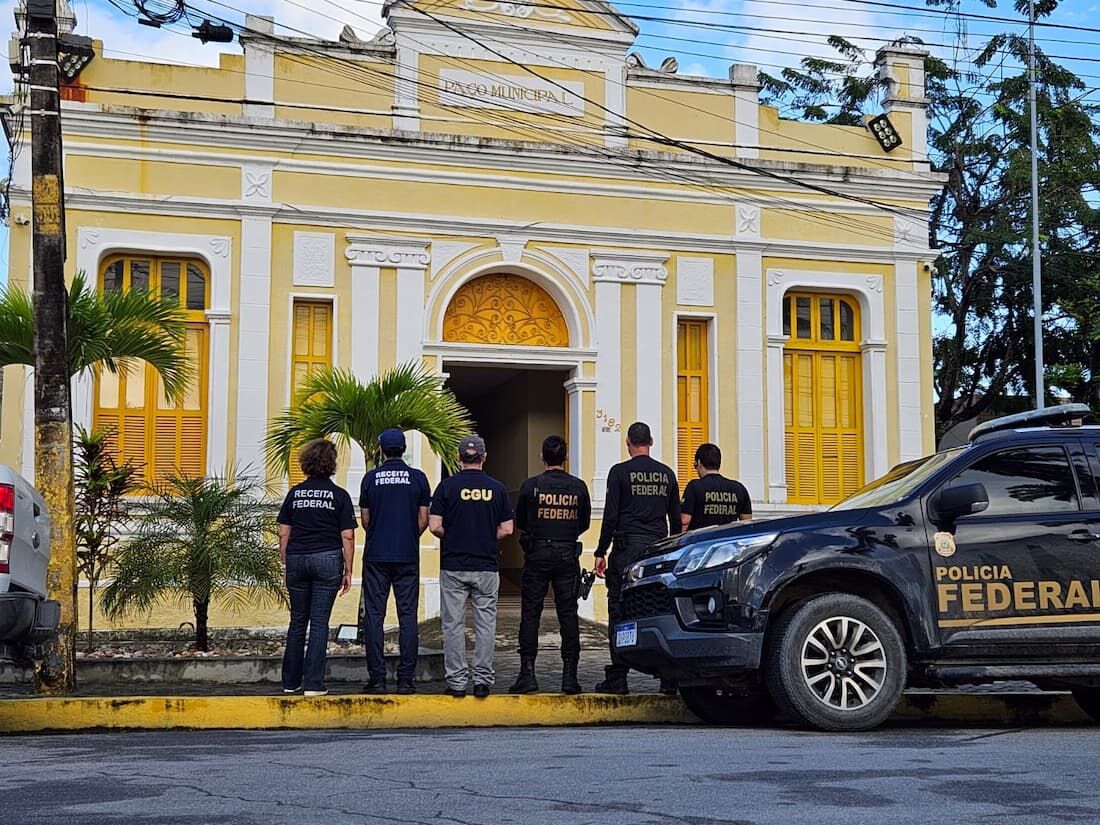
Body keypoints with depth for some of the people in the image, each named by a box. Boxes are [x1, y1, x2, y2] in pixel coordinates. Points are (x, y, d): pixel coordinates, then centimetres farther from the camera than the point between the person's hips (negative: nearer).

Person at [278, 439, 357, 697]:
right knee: (319, 622, 0)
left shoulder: (295, 493, 6)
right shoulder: (339, 495, -2)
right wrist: (348, 571, 2)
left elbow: (283, 534, 6)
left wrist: (286, 565, 15)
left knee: (297, 621, 13)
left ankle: (290, 681, 17)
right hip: (327, 559, -3)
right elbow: (347, 537, -4)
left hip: (296, 559, 3)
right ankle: (313, 683, -3)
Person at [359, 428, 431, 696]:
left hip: (376, 556, 0)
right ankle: (405, 679, 0)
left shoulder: (371, 478, 1)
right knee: (407, 617, 3)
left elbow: (365, 519, 7)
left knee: (374, 616, 3)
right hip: (408, 557, 0)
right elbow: (424, 520, 3)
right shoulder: (418, 478, 1)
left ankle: (377, 678, 0)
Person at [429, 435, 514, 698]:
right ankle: (483, 680, 7)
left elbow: (435, 526, -7)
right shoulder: (497, 488, 1)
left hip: (453, 566, -1)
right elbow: (506, 530, 0)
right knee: (485, 624, 7)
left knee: (453, 625, 4)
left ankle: (456, 681, 5)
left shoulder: (447, 486, -4)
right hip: (487, 566, 1)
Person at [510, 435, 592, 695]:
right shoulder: (579, 487, 0)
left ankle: (527, 673, -1)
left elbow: (520, 522, 5)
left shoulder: (530, 485, -6)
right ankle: (570, 675, 3)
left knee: (530, 615, 3)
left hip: (537, 556, -2)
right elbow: (584, 523, 10)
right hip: (568, 556, 2)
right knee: (568, 615, 5)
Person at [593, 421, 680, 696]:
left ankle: (618, 679, -2)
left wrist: (601, 552, -1)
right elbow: (676, 518, 15)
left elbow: (610, 517, -6)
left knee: (620, 613, -1)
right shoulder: (667, 474, 11)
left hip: (627, 549, -4)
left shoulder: (620, 472, -3)